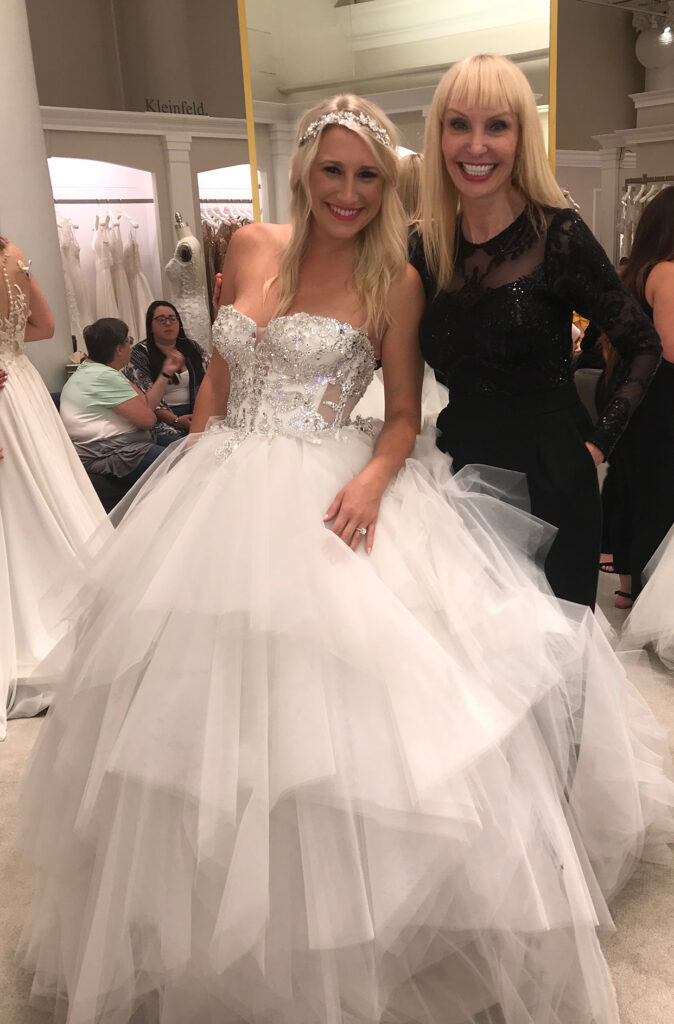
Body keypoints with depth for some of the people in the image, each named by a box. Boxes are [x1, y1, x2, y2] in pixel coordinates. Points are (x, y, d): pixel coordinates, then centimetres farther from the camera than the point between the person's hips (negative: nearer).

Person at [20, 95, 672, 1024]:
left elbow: (403, 416, -2)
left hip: (328, 502, -4)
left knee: (334, 703, -4)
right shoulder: (250, 249, 8)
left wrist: (371, 481, -21)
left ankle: (342, 931, 21)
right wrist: (193, 473, 10)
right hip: (222, 496, 4)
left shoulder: (395, 281, -2)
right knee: (210, 711, 11)